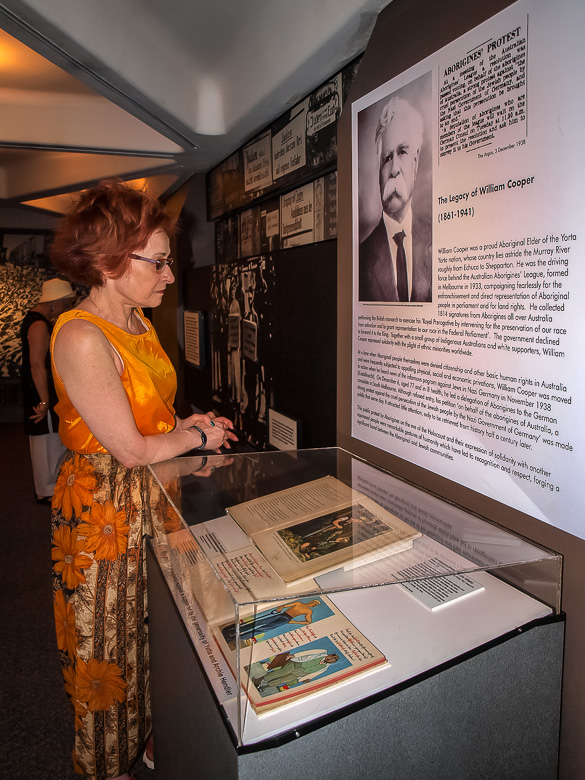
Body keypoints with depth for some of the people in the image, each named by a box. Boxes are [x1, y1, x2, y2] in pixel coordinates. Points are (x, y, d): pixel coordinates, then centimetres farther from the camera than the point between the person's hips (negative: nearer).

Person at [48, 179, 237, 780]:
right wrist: (197, 436, -9)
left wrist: (186, 423, -1)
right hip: (104, 511, -8)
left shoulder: (138, 321, 4)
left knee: (153, 635, 23)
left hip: (153, 497, 8)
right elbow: (131, 449, -23)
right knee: (109, 649, 13)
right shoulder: (81, 337, -25)